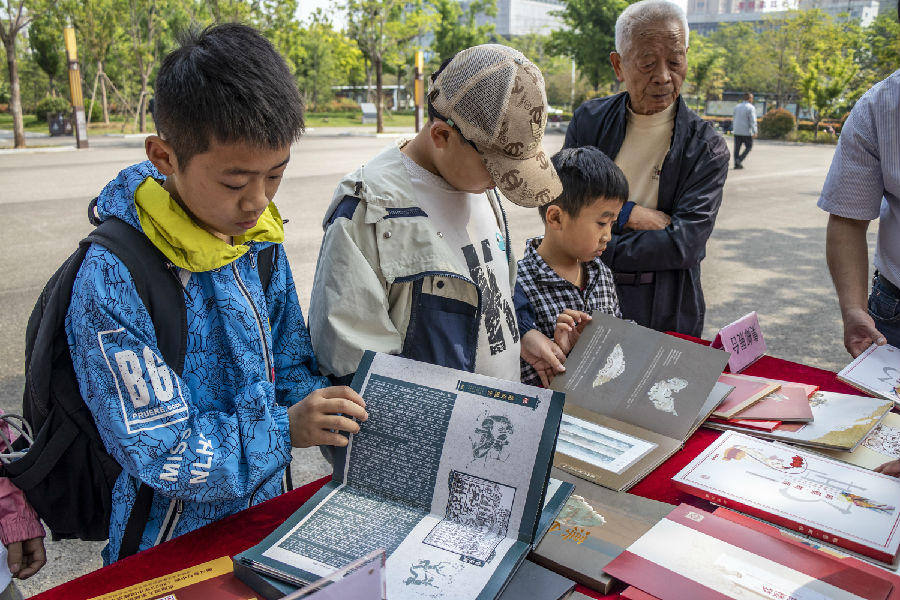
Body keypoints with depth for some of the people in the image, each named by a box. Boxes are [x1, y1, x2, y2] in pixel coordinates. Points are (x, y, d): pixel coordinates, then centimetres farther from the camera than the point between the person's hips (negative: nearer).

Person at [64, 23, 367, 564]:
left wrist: (324, 412, -13)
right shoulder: (113, 282, -26)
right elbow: (157, 451, -23)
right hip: (175, 545, -5)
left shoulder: (261, 240, -6)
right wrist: (284, 429, -28)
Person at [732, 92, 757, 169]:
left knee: (737, 148, 7)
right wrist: (754, 132, -15)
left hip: (737, 131, 5)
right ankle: (739, 160, -7)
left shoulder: (737, 107, 9)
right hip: (746, 132, -5)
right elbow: (753, 121, -14)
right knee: (749, 147, 8)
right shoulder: (751, 108, -9)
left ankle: (736, 164, 4)